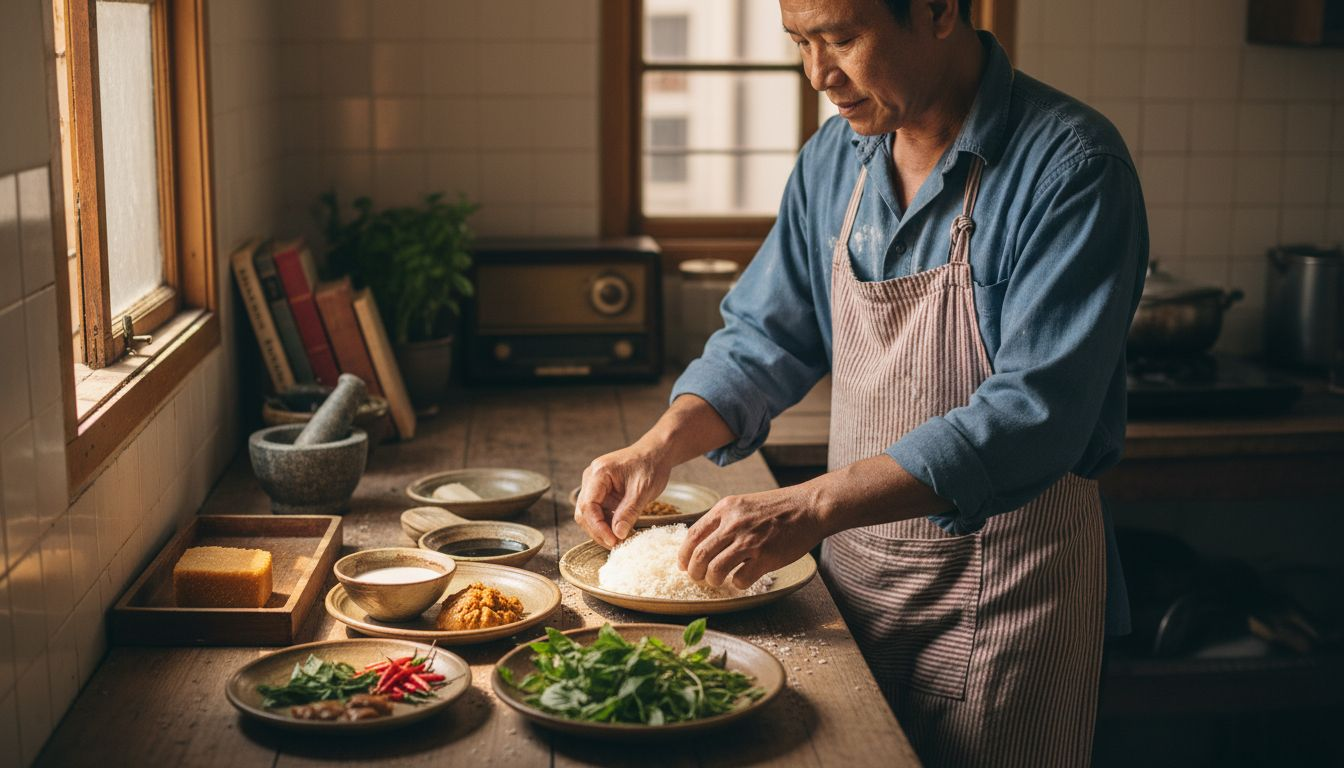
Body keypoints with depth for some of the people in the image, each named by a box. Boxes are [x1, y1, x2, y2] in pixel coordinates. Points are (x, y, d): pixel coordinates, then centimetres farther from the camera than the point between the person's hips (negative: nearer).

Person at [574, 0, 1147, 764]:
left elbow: (1035, 413, -27)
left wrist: (813, 507, -31)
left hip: (1006, 581, -6)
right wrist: (660, 447, -8)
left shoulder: (1071, 164, -19)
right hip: (858, 560, 6)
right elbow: (767, 336, 9)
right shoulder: (834, 158, 3)